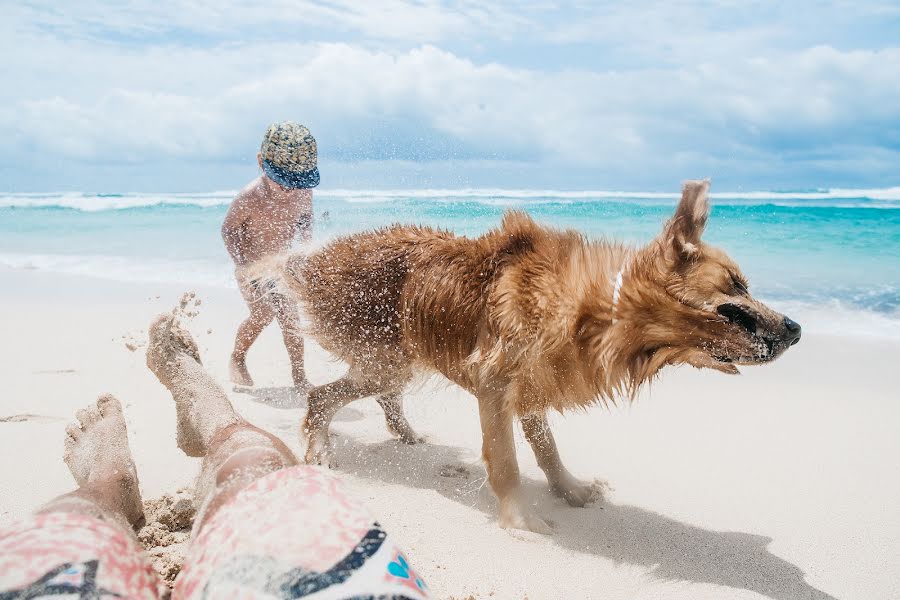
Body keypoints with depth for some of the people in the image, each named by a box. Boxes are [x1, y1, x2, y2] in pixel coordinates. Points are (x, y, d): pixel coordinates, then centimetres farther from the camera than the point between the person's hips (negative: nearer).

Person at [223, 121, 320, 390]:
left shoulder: (304, 192, -18)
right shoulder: (249, 199, -31)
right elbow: (229, 229, -15)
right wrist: (242, 266, -22)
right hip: (251, 267, -4)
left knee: (290, 318, 1)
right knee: (262, 314, -12)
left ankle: (298, 377, 13)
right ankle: (237, 359, 16)